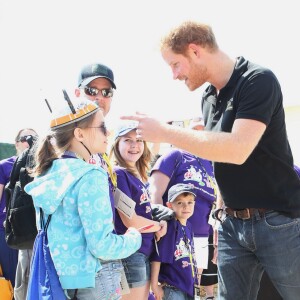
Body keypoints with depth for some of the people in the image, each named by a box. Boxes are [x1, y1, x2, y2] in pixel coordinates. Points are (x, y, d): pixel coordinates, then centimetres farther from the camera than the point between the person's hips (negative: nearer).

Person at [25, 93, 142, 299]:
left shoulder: (51, 172, 6)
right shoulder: (90, 176, -19)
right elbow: (101, 246, -21)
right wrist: (134, 238, -4)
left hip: (64, 276, 8)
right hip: (95, 280, -8)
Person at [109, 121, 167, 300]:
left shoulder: (141, 176, 11)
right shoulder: (119, 174, -14)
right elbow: (130, 221, -19)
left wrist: (162, 222, -4)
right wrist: (159, 225, -4)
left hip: (146, 251, 9)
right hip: (130, 253, -9)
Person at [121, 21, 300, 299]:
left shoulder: (258, 80, -15)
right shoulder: (209, 98, 9)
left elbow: (238, 149, -27)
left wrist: (165, 132, -23)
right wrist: (221, 208, 13)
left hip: (277, 221, -7)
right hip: (232, 223, 7)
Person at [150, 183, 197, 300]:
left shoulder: (189, 226, 6)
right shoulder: (169, 226, -16)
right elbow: (157, 256, -17)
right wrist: (154, 284, -17)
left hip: (189, 284, 8)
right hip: (172, 287, -8)